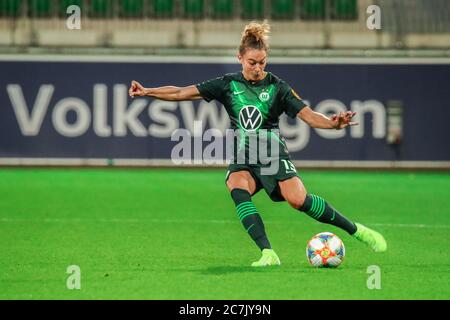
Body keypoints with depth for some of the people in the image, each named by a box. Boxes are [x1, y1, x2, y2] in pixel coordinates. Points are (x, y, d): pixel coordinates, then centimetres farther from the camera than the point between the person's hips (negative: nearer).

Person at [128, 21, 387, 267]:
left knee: (298, 199, -24)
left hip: (274, 156, -2)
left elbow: (308, 115, -9)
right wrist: (147, 92, -9)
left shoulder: (277, 87, -1)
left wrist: (333, 123, -28)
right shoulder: (228, 84, 3)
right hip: (243, 160, 2)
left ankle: (356, 230, -4)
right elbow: (182, 93, 1)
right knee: (237, 190, -31)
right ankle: (268, 254, -35)